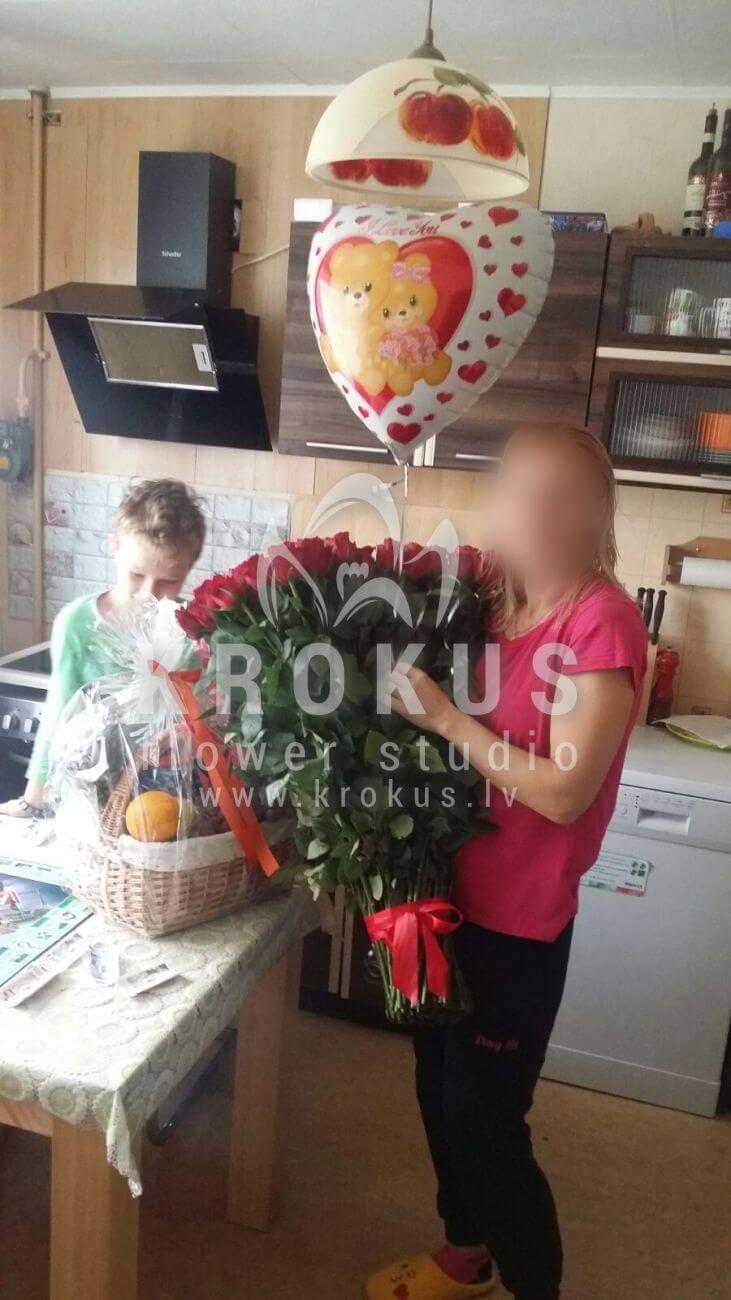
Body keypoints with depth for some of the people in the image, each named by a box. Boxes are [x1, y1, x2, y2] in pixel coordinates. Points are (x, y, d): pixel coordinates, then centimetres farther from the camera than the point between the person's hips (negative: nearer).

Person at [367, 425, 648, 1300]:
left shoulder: (603, 623, -20)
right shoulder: (502, 604, 3)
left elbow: (565, 792, -23)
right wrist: (420, 703, -8)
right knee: (441, 1090, 22)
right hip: (452, 893, 8)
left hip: (518, 922, -7)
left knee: (485, 1120, 7)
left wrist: (442, 717, -22)